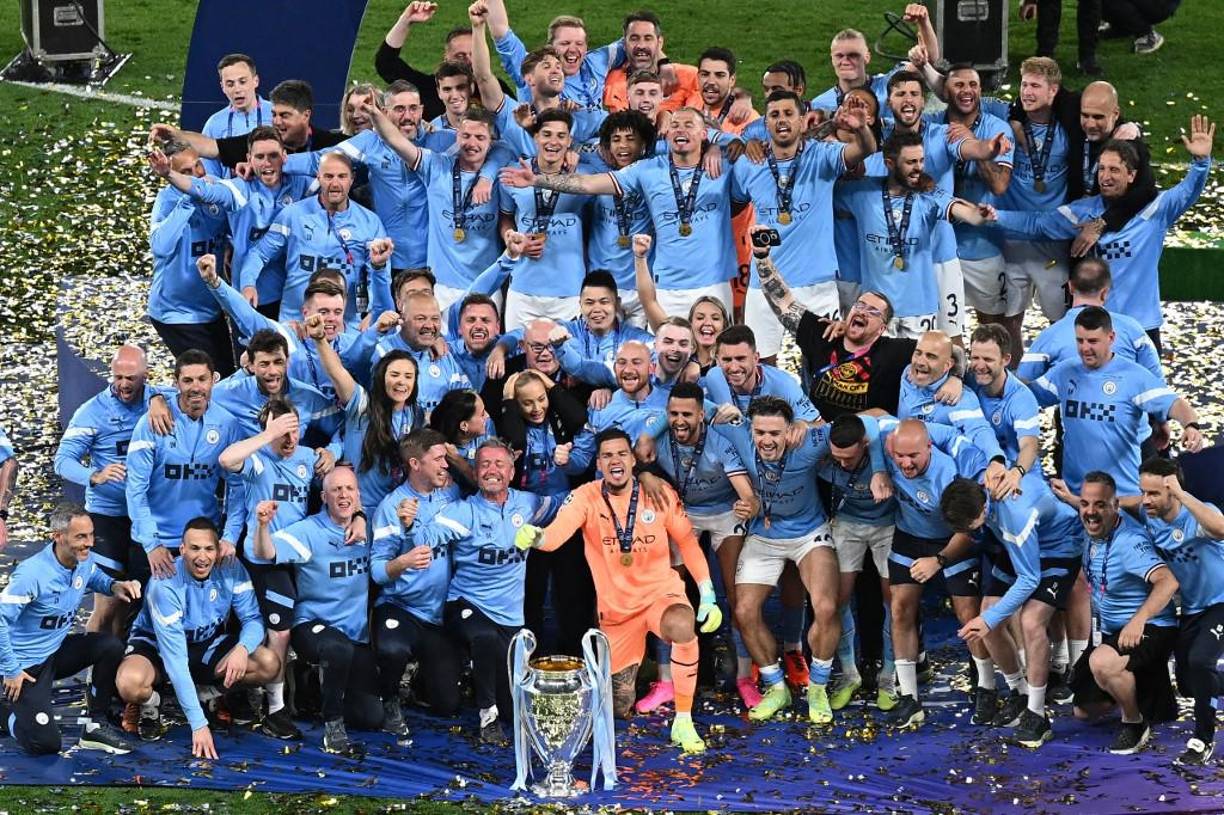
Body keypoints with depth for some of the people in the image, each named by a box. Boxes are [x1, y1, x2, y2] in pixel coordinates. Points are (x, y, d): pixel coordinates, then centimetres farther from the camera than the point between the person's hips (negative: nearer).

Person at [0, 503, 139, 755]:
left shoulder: (83, 561, -6)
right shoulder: (32, 574, -28)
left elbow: (95, 577, 18)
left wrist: (114, 586, -5)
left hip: (58, 650, 7)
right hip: (27, 664, -7)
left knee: (111, 645, -17)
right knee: (45, 743, -16)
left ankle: (96, 725, -3)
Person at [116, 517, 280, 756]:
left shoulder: (230, 569, -18)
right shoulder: (165, 584, -31)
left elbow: (252, 619, -13)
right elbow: (175, 658, -33)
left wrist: (243, 648, -40)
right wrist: (198, 724, -37)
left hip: (206, 644, 4)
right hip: (155, 646, -4)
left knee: (270, 664, -20)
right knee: (130, 683, -38)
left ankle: (207, 692, 4)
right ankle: (150, 704, 0)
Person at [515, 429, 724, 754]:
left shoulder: (660, 494, -8)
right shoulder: (586, 497, -12)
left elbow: (687, 541, 2)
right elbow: (557, 532, -28)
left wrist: (708, 595, -3)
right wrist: (535, 537, -52)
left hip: (660, 592, -1)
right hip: (615, 607, 1)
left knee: (683, 627, -39)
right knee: (619, 709, 8)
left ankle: (683, 722, -19)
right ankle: (626, 674, 50)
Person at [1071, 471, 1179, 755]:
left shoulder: (1129, 540, -28)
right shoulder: (1093, 530, -3)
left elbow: (1168, 582, -42)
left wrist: (1138, 621, -52)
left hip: (1149, 630, -9)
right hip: (1111, 633, 9)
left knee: (1102, 663, -39)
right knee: (1084, 710, 13)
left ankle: (1135, 722, -11)